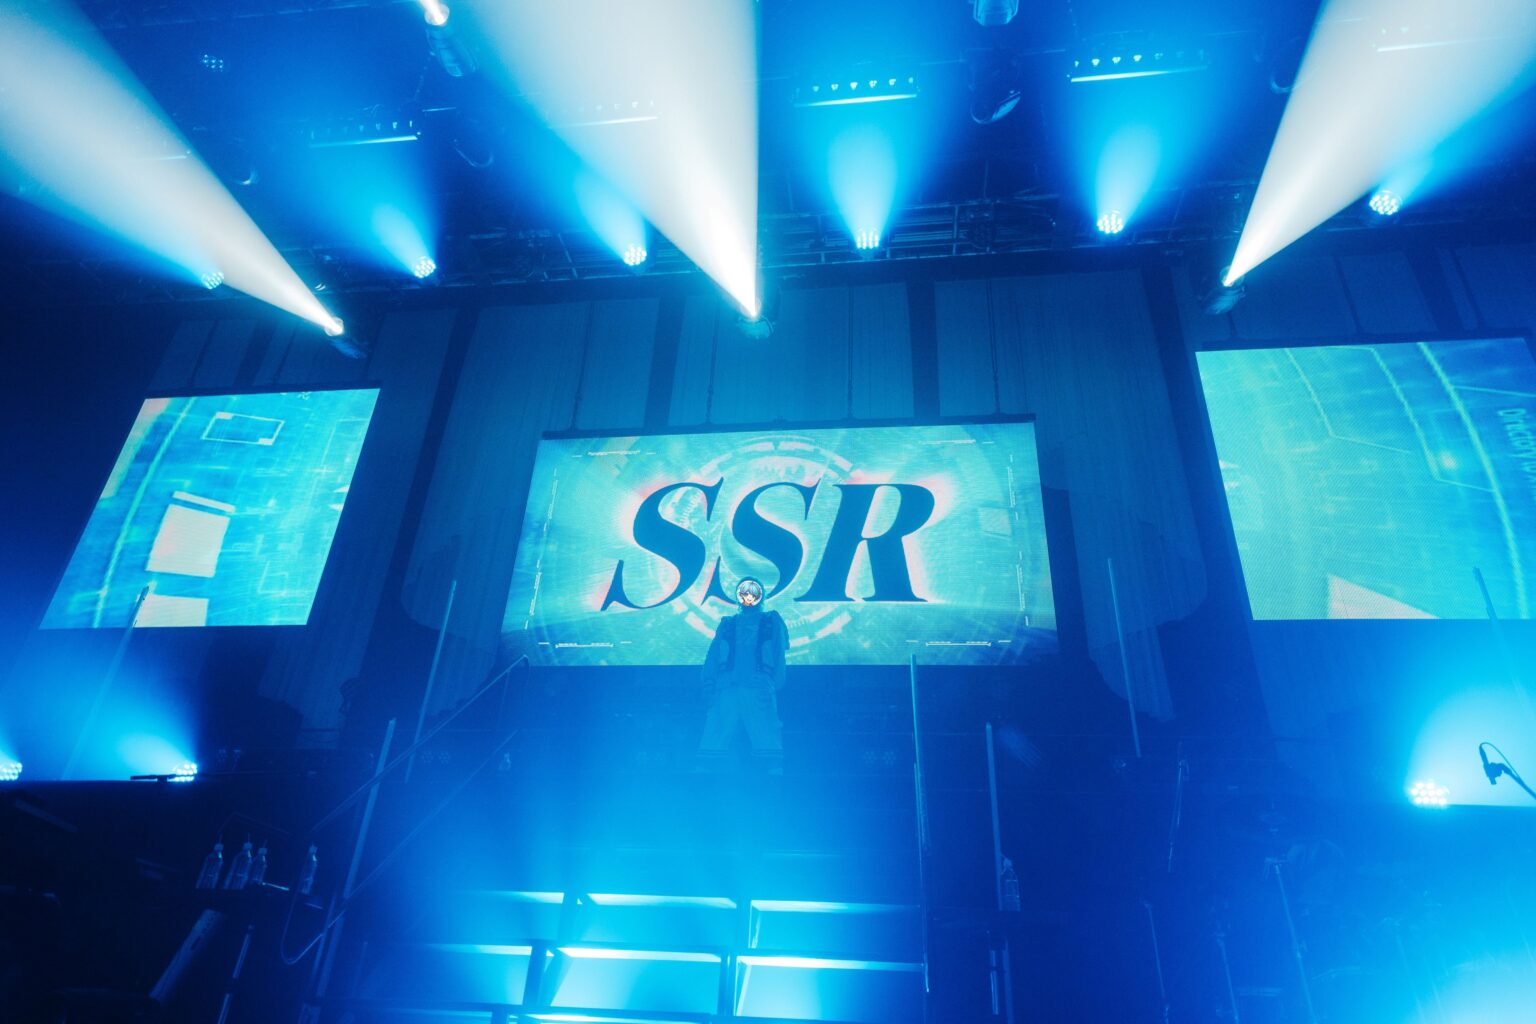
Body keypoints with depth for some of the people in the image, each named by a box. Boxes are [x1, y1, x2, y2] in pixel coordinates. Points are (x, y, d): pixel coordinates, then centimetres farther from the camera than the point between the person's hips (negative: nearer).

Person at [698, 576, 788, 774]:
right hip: (726, 690, 2)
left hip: (760, 691, -2)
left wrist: (776, 687, -5)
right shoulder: (727, 624, 25)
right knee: (710, 747, -9)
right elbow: (712, 657, 14)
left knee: (769, 750, -11)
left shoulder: (771, 621, 20)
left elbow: (778, 656, 10)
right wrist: (709, 686, -2)